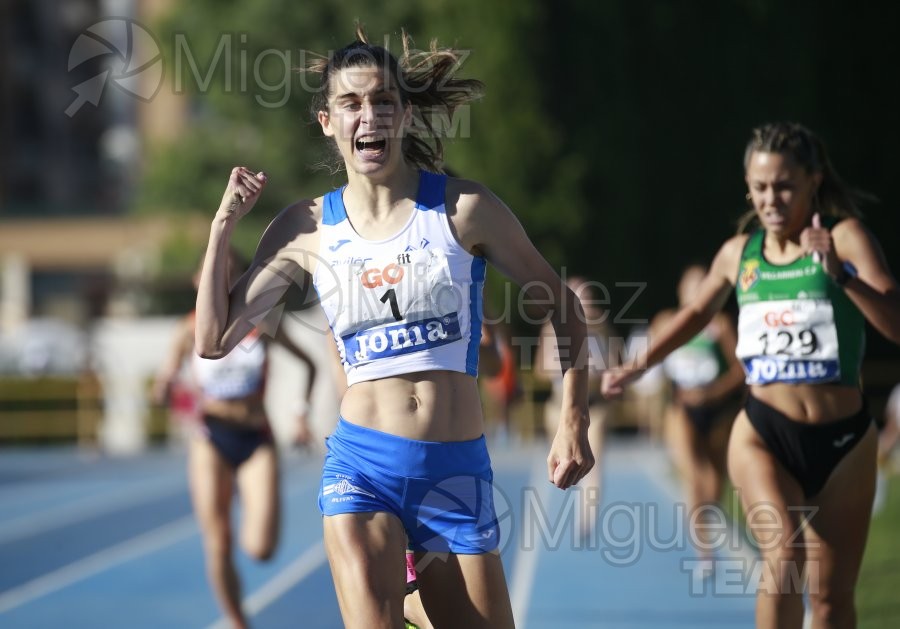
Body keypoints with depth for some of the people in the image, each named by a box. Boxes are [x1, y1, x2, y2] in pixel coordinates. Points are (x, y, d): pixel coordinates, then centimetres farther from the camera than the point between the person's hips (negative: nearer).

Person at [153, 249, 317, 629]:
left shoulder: (262, 325, -1)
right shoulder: (191, 333, -1)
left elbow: (308, 364, 10)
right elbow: (162, 392, 3)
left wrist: (302, 413, 2)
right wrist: (166, 388, -16)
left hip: (257, 440, 0)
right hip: (211, 440, 0)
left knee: (261, 549, -14)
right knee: (218, 548, -2)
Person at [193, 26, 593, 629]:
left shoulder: (462, 207, -1)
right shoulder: (307, 228, 4)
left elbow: (563, 308, 7)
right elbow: (215, 339, 8)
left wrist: (574, 424, -1)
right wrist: (224, 224, 1)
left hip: (457, 468, 0)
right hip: (362, 464, 0)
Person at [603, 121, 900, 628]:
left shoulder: (845, 237, -6)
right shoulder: (739, 254, 5)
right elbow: (700, 311, 26)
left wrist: (839, 273, -31)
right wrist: (641, 365, 23)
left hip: (843, 440, -1)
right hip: (764, 434, 1)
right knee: (784, 554, -25)